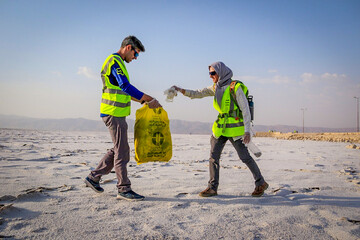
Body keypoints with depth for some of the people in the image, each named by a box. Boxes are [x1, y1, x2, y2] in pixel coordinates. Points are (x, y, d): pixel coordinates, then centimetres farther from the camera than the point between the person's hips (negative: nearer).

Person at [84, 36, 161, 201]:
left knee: (119, 149, 15)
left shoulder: (117, 62, 20)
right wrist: (149, 99, -24)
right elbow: (126, 87, -25)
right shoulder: (115, 61, -12)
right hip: (114, 113, -10)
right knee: (122, 151, -5)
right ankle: (124, 189, 3)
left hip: (117, 114, 10)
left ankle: (93, 177, 23)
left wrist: (143, 101, 20)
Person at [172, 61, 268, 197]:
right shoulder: (216, 88, 8)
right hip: (220, 128, 7)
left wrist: (247, 131, -19)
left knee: (245, 157, -2)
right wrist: (181, 90, -7)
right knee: (213, 156, 2)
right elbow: (198, 94, 8)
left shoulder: (235, 87, -13)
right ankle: (212, 188, 11)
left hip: (234, 128, -7)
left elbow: (245, 110, -14)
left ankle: (261, 183, 16)